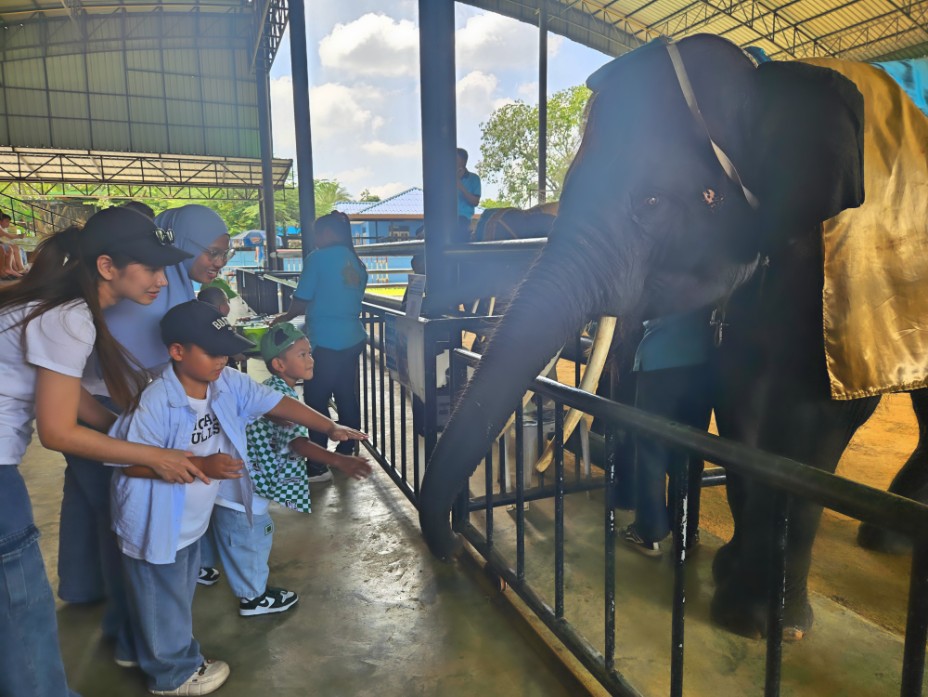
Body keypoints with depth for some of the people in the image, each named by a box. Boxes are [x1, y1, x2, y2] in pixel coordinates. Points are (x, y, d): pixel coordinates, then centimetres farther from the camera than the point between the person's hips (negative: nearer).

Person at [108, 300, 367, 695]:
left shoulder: (228, 384, -10)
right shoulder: (156, 401, -29)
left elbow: (277, 403, -7)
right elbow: (131, 462, -24)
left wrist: (331, 428, -11)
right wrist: (201, 465, -31)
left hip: (192, 521, 7)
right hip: (156, 524, -7)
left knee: (180, 597, 26)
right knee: (164, 603, 13)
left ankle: (178, 658, 47)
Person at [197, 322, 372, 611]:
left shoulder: (271, 389, 4)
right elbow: (296, 441, -41)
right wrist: (338, 460, -51)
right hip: (240, 483, -10)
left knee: (220, 529, 31)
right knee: (249, 538, 11)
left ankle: (201, 568, 55)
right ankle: (253, 596, 32)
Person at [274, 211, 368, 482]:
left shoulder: (318, 258, -9)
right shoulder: (357, 263, 10)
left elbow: (301, 300, -7)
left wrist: (285, 317, 14)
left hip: (325, 343, -7)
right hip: (352, 340, 8)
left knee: (316, 401, -1)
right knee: (347, 396, 15)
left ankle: (318, 466, 3)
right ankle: (346, 452, 28)